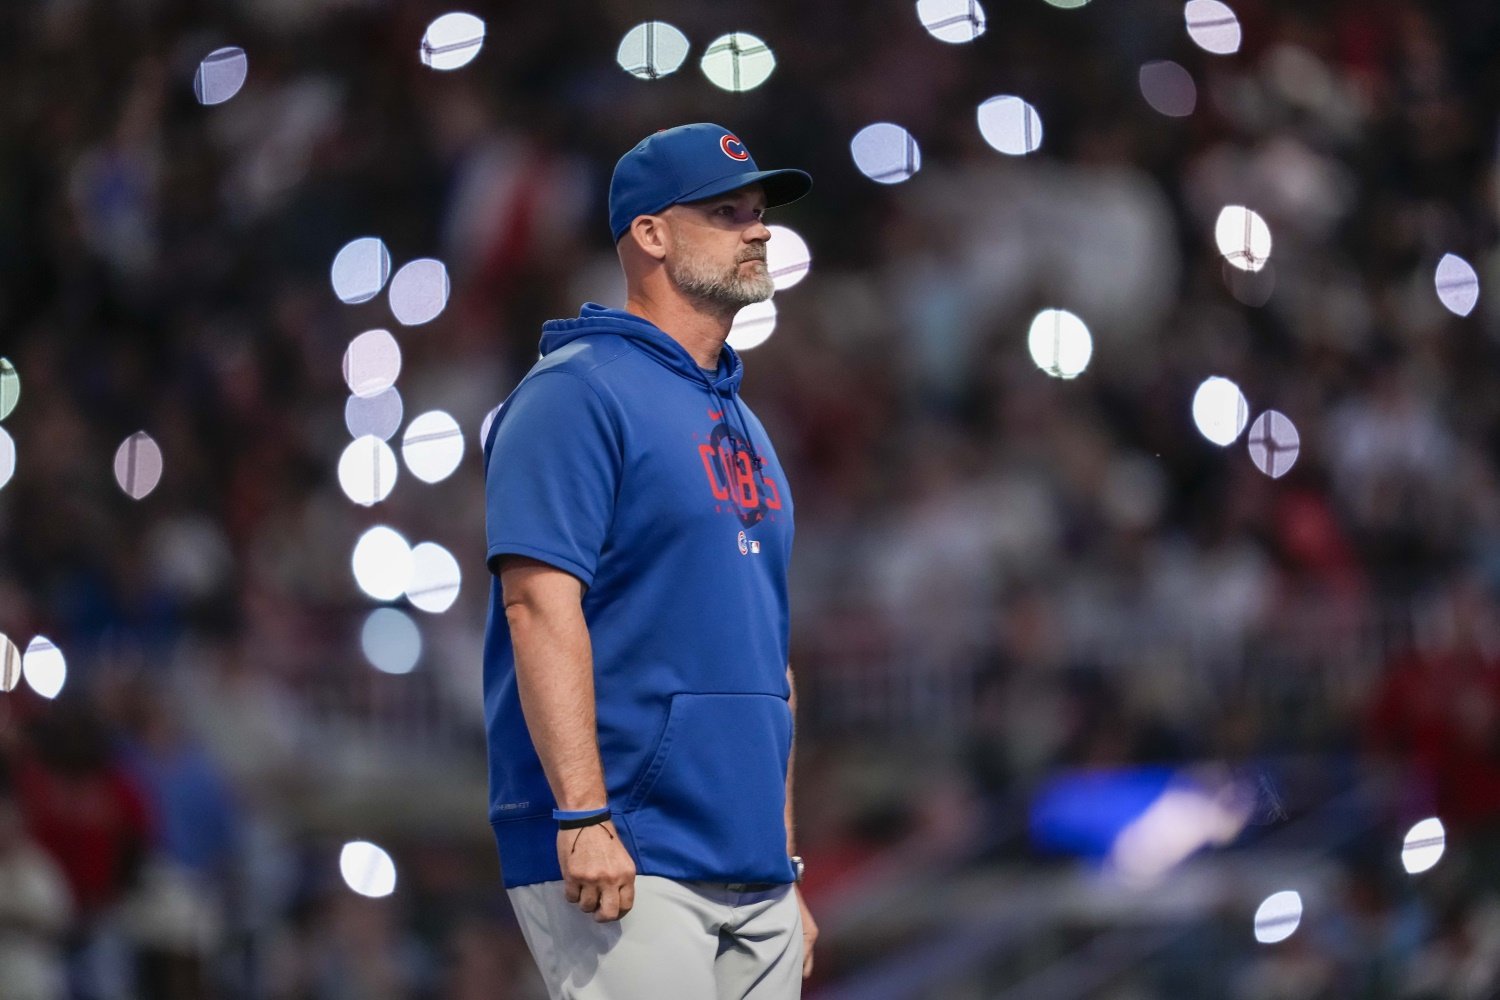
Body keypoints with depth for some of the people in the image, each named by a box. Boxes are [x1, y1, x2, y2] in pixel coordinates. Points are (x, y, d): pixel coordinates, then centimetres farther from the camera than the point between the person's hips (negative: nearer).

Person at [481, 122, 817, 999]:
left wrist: (787, 865, 20)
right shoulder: (578, 394, -5)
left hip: (754, 878, 8)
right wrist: (583, 816, -24)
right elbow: (540, 604, -15)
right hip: (626, 863, -8)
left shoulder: (745, 429, 21)